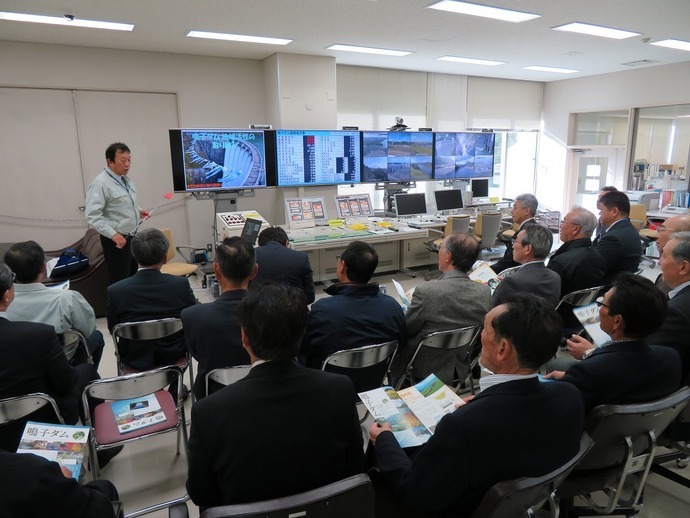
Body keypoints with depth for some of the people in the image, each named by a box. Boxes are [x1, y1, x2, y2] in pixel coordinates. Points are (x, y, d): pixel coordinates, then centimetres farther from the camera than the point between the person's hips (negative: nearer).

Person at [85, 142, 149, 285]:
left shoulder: (126, 179, 8)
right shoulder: (100, 183, -18)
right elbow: (92, 215, -23)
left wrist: (138, 210, 7)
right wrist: (113, 234, -31)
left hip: (132, 235, 8)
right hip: (116, 239, -8)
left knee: (133, 277, 19)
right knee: (119, 281, -3)